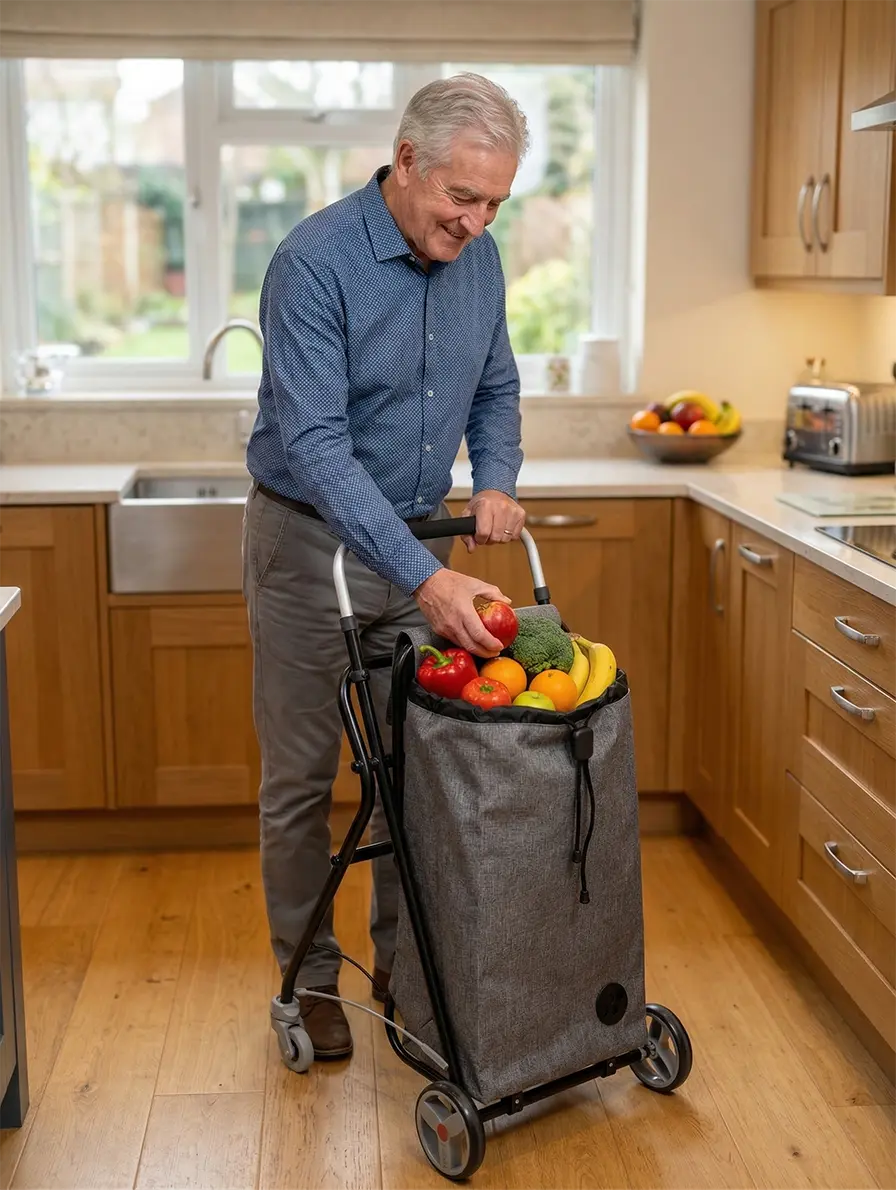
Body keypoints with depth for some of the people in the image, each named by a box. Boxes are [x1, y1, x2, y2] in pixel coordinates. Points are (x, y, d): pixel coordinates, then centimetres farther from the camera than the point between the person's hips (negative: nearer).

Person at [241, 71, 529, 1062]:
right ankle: (308, 977, 22)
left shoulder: (477, 258, -1)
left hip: (418, 540, 6)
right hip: (311, 541, -5)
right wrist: (424, 578, -38)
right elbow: (315, 444, -30)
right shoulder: (315, 262, -22)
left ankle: (405, 959, 28)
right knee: (301, 778, 5)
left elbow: (496, 389, 15)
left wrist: (495, 483, -6)